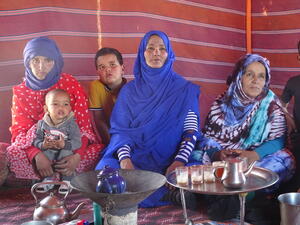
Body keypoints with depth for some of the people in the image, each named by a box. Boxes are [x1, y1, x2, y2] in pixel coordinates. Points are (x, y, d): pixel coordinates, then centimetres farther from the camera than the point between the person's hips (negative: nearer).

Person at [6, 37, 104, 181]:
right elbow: (19, 131, -6)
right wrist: (37, 155, -27)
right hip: (36, 147, 0)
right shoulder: (20, 92, 2)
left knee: (99, 150, -29)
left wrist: (77, 155, -25)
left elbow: (84, 125, -6)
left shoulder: (71, 84, -2)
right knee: (10, 154, -31)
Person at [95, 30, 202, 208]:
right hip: (135, 156, 1)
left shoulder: (184, 89, 10)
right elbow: (119, 130, 4)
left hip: (169, 158, 0)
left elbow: (191, 131, 0)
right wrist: (124, 159, -17)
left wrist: (180, 160, -20)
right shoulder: (130, 90, 14)